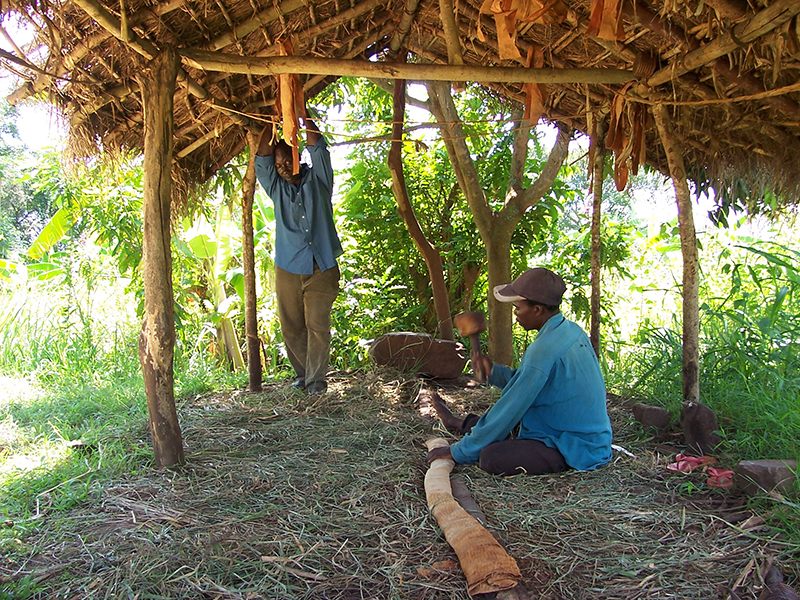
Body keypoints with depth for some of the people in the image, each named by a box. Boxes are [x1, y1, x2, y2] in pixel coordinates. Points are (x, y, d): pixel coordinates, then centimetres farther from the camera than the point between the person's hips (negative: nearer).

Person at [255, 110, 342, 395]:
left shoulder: (317, 180, 7)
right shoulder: (277, 188, 11)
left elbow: (317, 146, -4)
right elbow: (262, 158, 1)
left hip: (321, 268, -2)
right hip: (288, 269, 3)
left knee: (318, 326, -3)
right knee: (291, 327, 8)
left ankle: (316, 379, 4)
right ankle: (302, 373, 24)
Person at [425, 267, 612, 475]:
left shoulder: (544, 350, -25)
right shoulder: (572, 330, 4)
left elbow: (510, 409, -20)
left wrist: (458, 452, -11)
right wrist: (493, 371, 3)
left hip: (579, 449, -10)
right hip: (592, 436, 10)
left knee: (490, 457, -19)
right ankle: (462, 424, 42)